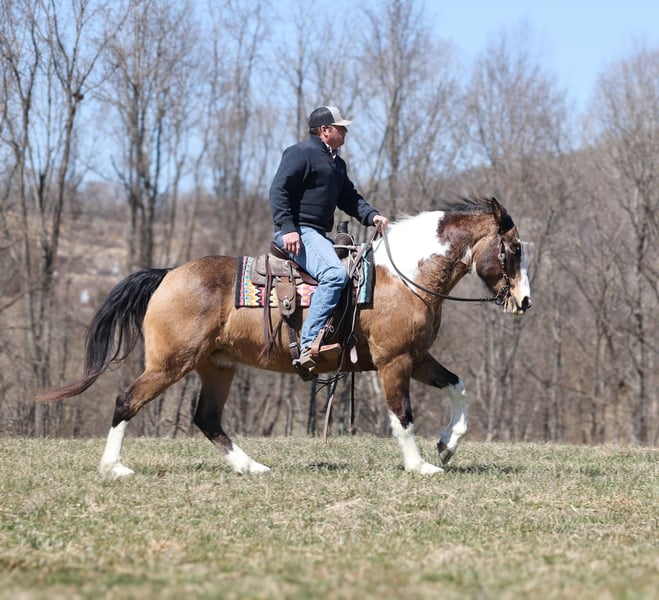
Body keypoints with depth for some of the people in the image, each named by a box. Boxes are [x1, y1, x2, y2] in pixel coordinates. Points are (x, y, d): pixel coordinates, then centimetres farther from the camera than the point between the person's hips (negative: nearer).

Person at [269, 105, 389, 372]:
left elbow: (349, 198, 24)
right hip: (298, 232, -11)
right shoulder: (301, 153, -6)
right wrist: (288, 228, -24)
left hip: (320, 235, 11)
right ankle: (308, 345, -38)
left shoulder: (337, 163, 25)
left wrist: (372, 216, 4)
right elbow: (278, 191, -14)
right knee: (335, 273, -32)